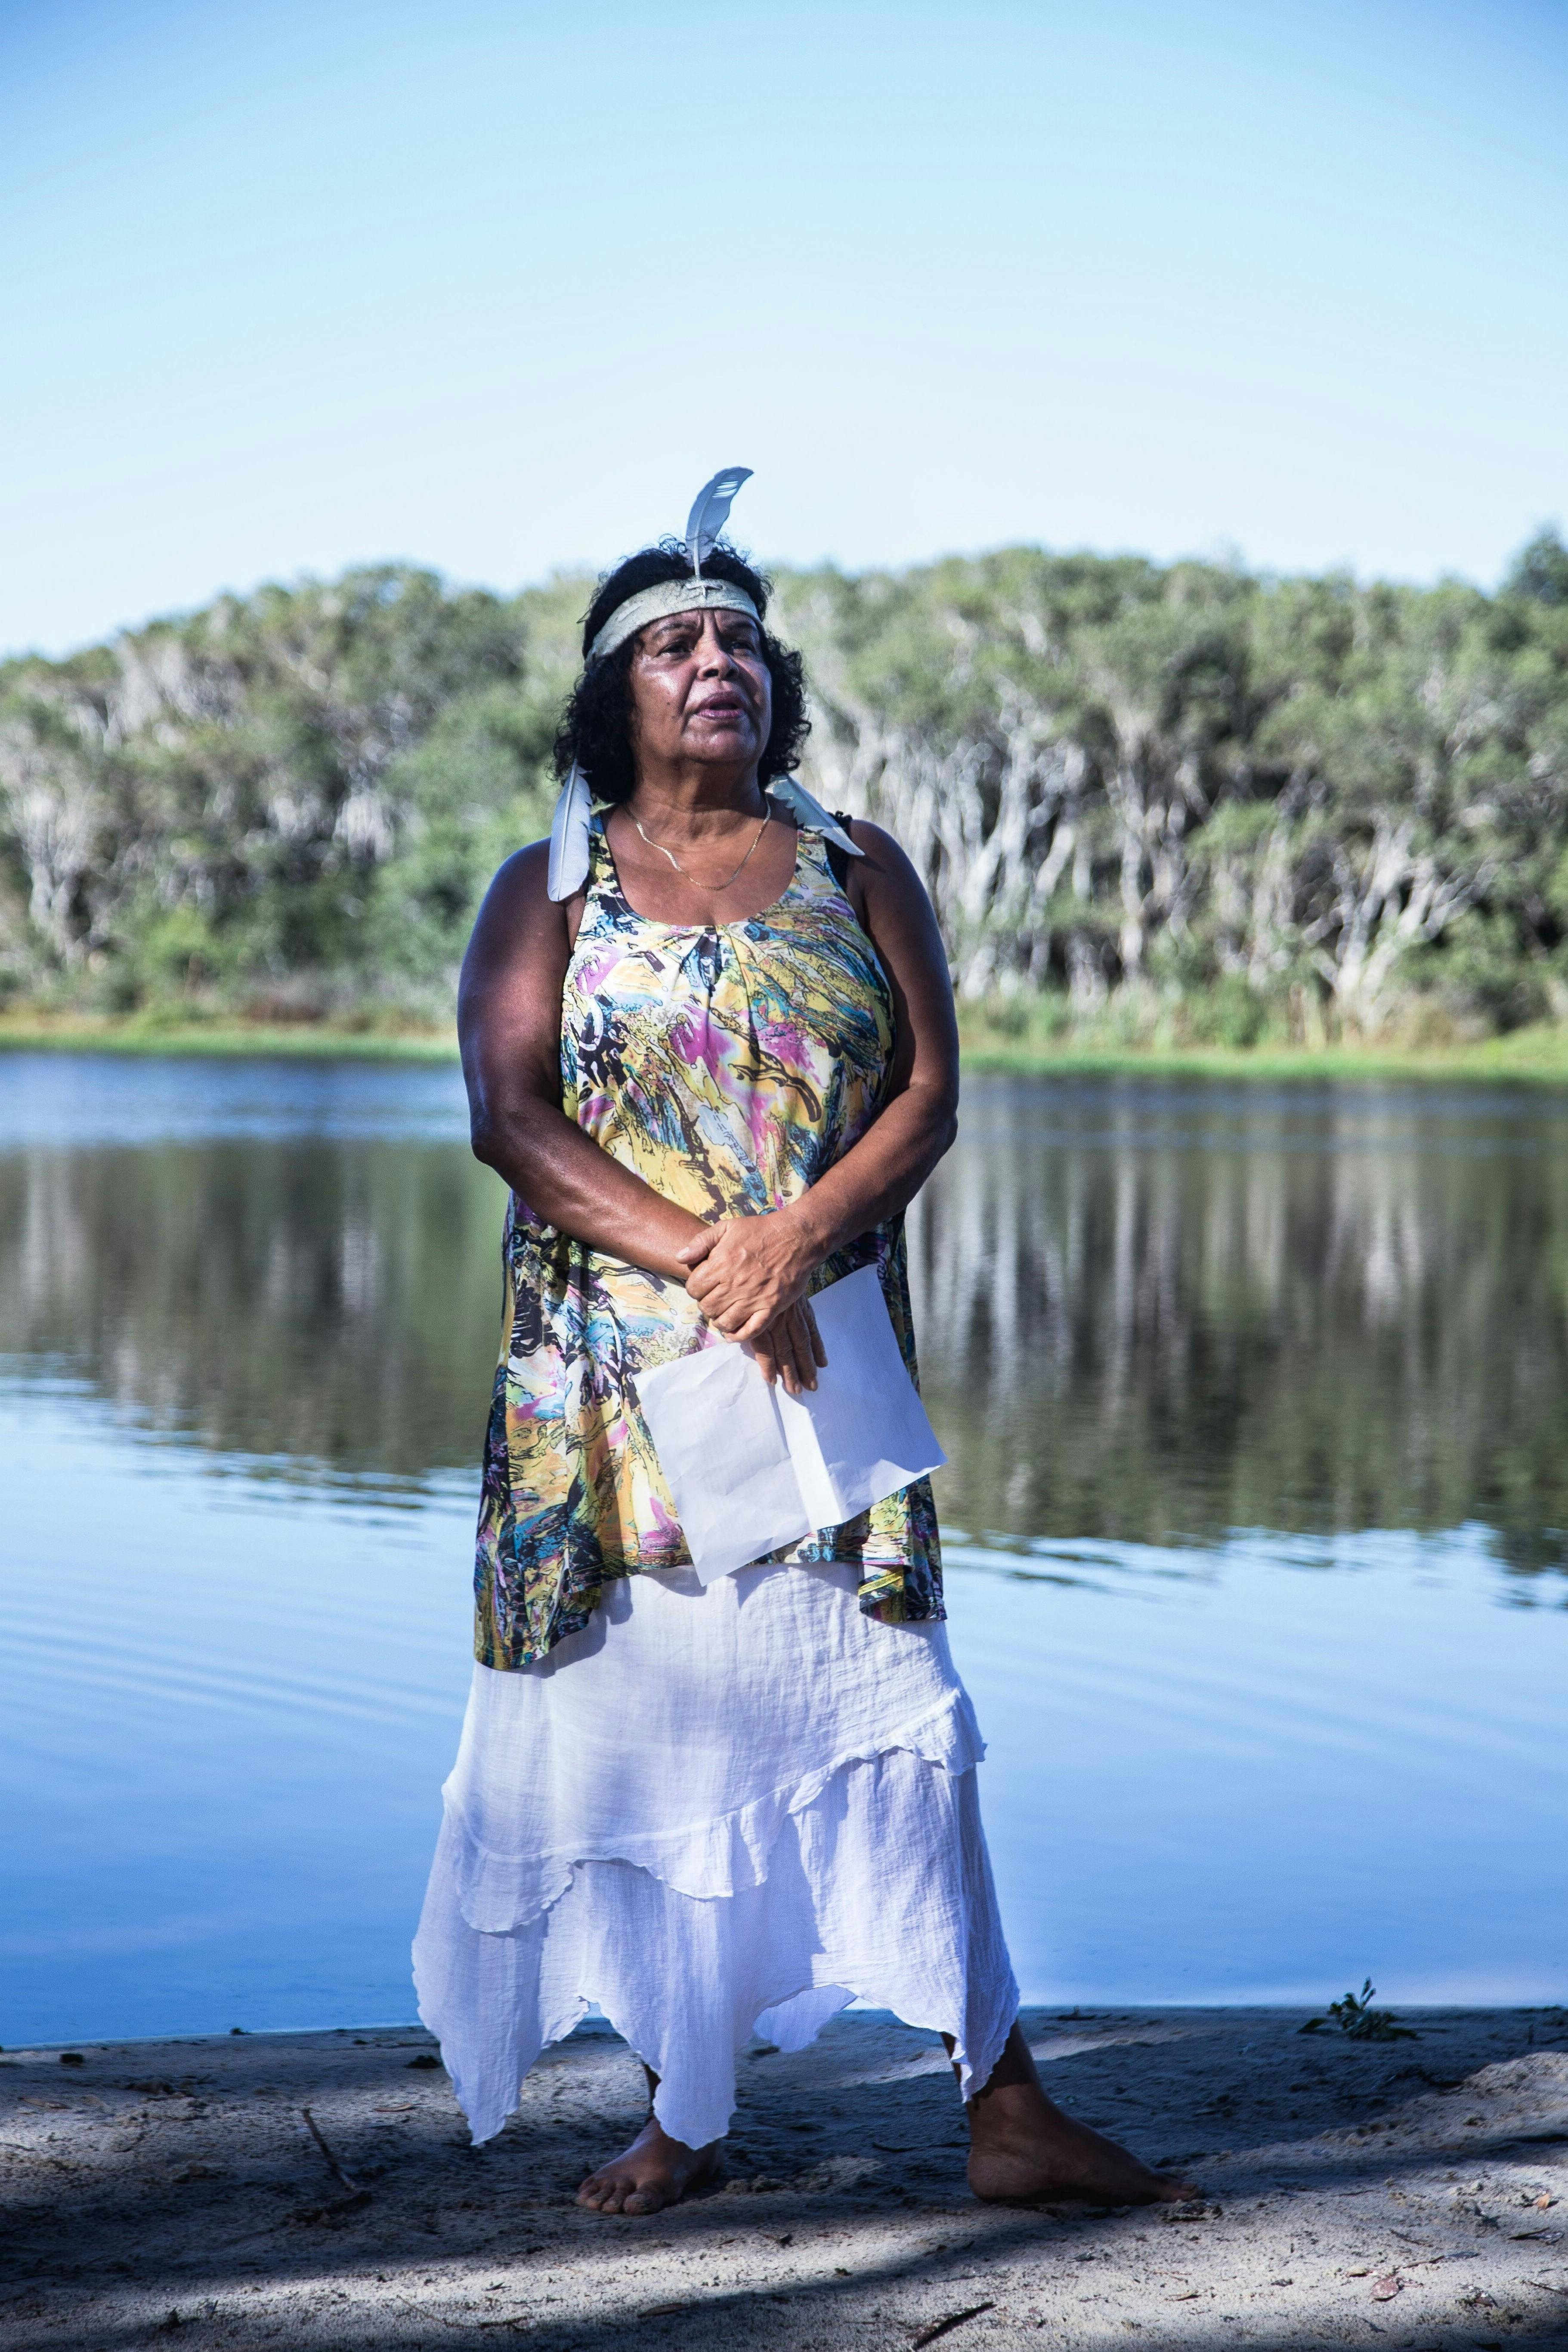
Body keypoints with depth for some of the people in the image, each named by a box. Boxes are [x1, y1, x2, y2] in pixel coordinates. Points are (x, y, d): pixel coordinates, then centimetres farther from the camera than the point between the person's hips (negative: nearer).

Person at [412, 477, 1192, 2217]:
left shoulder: (857, 871, 10)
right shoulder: (548, 889, 6)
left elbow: (928, 1093, 3)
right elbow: (510, 1118, -5)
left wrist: (796, 1232, -16)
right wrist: (699, 1261, -17)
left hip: (825, 1348, 1)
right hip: (612, 1375, 0)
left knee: (888, 1707, -3)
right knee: (645, 1712, 1)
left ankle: (1005, 2111, 1)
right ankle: (680, 2117, 13)